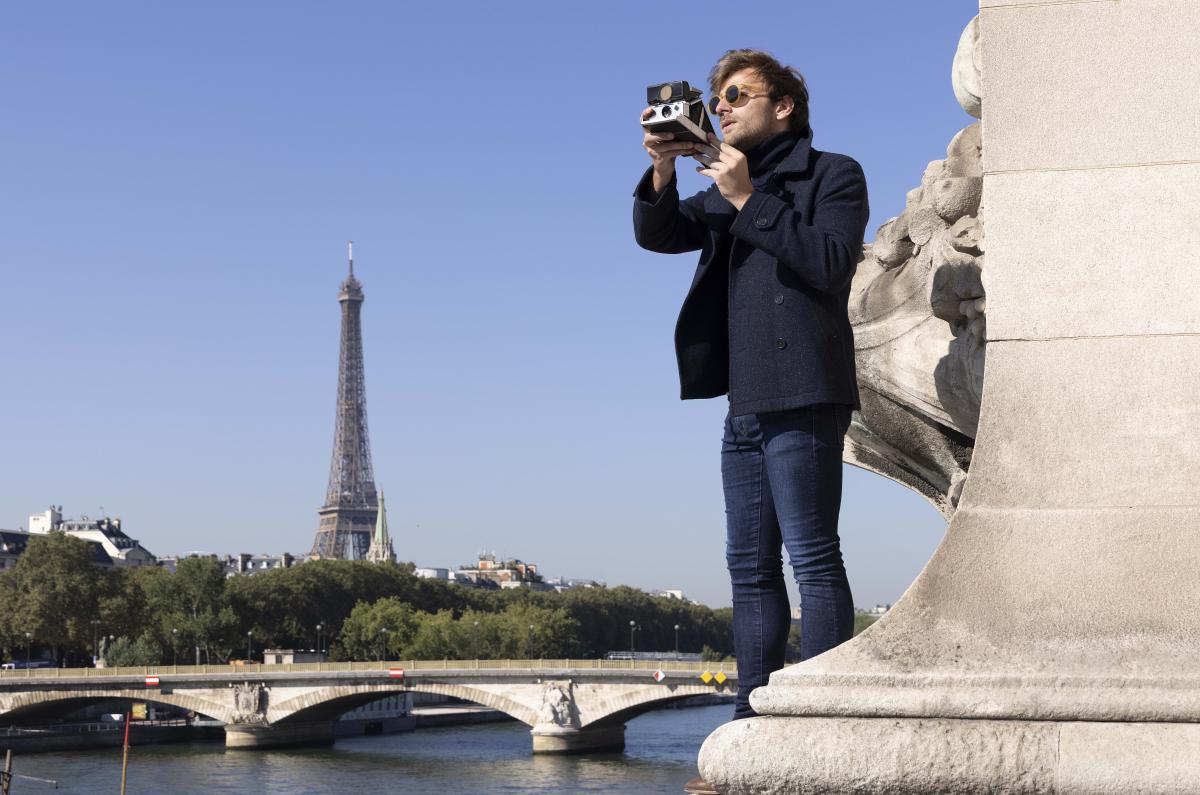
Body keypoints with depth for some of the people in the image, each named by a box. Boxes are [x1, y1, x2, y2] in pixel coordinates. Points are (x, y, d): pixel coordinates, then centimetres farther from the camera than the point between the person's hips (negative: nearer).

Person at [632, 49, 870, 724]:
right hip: (745, 403, 8)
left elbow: (829, 262, -14)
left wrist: (748, 199, -13)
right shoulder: (729, 187, 23)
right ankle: (754, 713, 9)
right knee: (750, 565, 6)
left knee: (813, 557, -10)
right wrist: (663, 169, -7)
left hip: (803, 400, -8)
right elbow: (656, 234, 11)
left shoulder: (835, 175, 3)